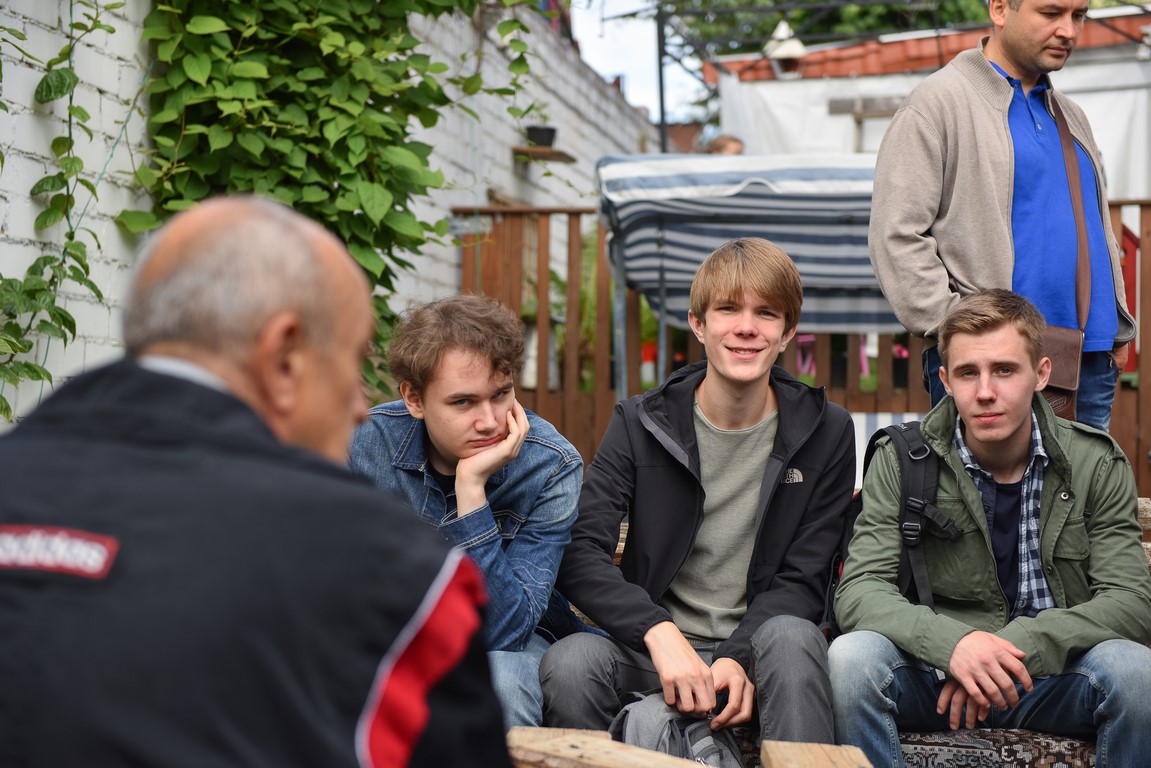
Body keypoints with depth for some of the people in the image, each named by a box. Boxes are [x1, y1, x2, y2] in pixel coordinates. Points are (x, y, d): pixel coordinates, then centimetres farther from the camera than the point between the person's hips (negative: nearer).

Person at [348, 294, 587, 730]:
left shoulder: (552, 468, -19)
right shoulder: (370, 440, -13)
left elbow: (503, 630, -26)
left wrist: (471, 487, -33)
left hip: (512, 642, -2)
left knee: (498, 684, -37)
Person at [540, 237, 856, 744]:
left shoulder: (826, 433, 2)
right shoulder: (641, 422, 1)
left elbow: (801, 579, -1)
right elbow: (580, 551, -10)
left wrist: (738, 656, -20)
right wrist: (659, 632, -27)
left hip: (755, 646, 0)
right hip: (651, 646, 1)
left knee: (792, 636, -36)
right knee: (569, 663, -31)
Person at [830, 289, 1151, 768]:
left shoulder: (1098, 464, 0)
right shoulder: (900, 461, -2)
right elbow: (859, 590, -11)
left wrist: (1015, 648, -25)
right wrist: (952, 641, -32)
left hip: (1051, 676, 1)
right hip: (935, 673, -1)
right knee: (852, 656, -31)